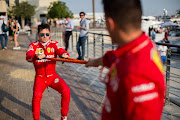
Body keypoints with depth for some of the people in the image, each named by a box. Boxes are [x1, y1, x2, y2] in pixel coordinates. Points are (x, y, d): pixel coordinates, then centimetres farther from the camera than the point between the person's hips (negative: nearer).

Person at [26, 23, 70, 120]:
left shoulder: (54, 44, 4)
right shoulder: (33, 45, 0)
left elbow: (61, 50, -16)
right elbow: (28, 57, -20)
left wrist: (64, 54, -42)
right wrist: (37, 56, -43)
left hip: (52, 76, 1)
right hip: (40, 77, -1)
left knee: (66, 91, -17)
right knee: (37, 95, -26)